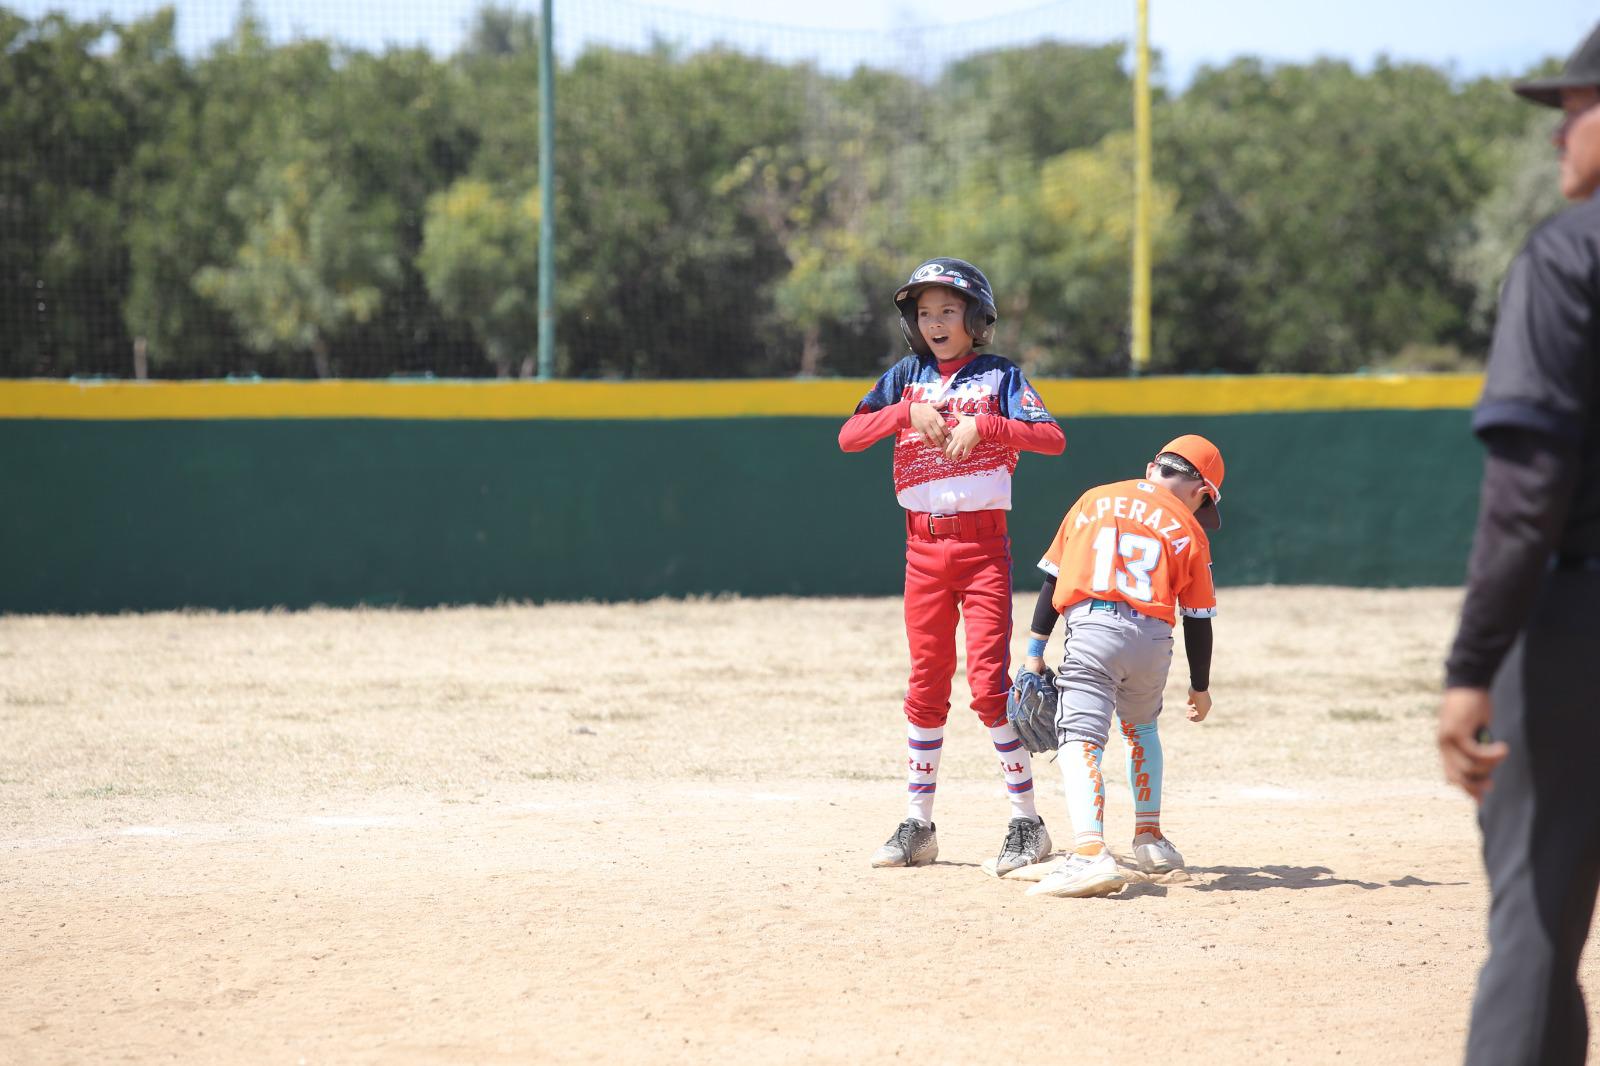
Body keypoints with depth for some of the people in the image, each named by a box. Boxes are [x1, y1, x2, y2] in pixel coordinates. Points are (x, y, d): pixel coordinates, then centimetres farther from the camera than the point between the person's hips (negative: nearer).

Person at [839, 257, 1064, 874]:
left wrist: (983, 425, -22)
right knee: (926, 684, 7)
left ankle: (1027, 823, -5)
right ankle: (917, 825, 12)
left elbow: (1052, 438, -12)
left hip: (983, 544, -4)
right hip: (923, 545, 4)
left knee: (989, 682, -11)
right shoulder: (907, 377, 11)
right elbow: (849, 436, -1)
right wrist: (909, 412, -14)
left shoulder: (999, 376, 2)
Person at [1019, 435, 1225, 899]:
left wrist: (1035, 652, 16)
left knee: (1080, 739, -13)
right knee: (1141, 728, 30)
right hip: (1154, 639, 2)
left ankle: (1090, 852, -35)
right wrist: (1200, 687, 28)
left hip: (1091, 631, -2)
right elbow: (1198, 620, 16)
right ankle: (1149, 839, 35)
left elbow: (1052, 578, 14)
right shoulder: (1189, 530, 14)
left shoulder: (1093, 501, 18)